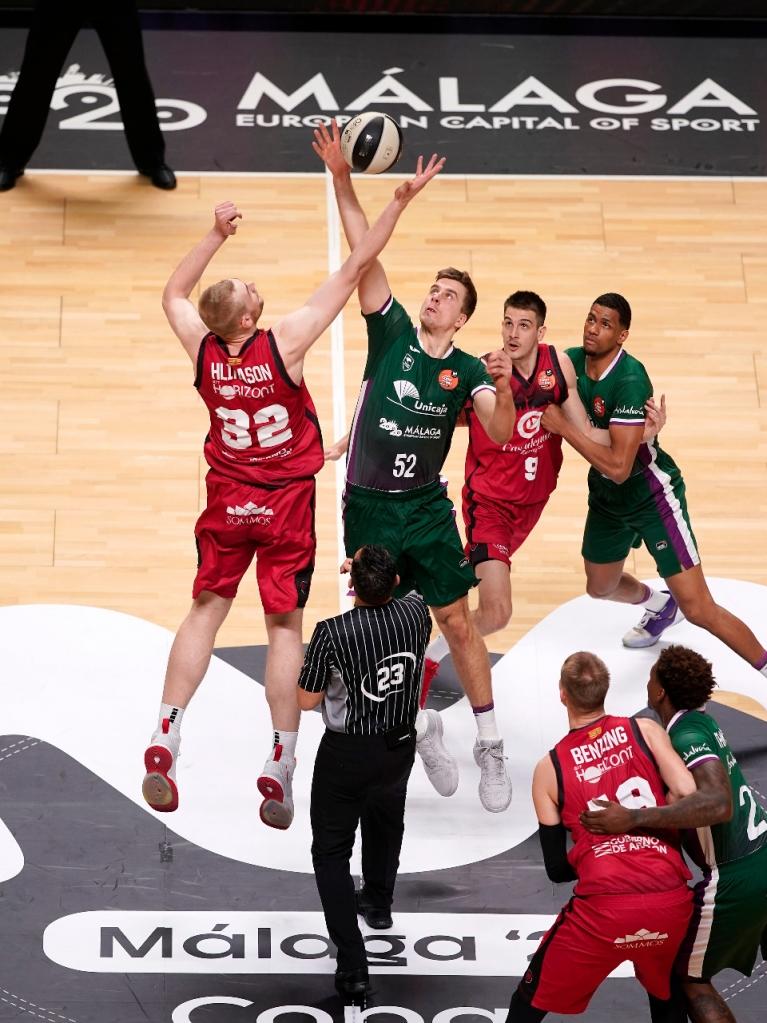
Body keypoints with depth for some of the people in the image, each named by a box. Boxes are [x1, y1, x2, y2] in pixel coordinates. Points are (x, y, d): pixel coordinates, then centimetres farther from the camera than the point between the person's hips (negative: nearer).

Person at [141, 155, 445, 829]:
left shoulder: (203, 349, -10)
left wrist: (216, 235, 11)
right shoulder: (286, 343, -19)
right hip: (287, 502, -3)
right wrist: (401, 201, -13)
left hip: (227, 501, 3)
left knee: (205, 612, 13)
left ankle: (164, 742, 6)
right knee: (285, 626, 3)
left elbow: (174, 294, 13)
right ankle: (280, 767, 2)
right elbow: (355, 270, -16)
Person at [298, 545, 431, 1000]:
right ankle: (379, 903, 57)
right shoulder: (416, 612, -14)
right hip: (401, 745, 5)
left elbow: (307, 700, -12)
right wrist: (378, 576, 25)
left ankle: (353, 965, 1)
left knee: (332, 852, 8)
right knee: (386, 820, 33)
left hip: (347, 755, -5)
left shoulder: (332, 633, -26)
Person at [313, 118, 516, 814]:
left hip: (428, 509, 0)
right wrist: (341, 178, -18)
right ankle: (423, 728, 25)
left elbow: (500, 434, -16)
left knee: (458, 624, 1)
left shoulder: (466, 369, -2)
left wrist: (504, 388, -36)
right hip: (368, 506, 0)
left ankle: (491, 746, 12)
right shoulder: (392, 332, -2)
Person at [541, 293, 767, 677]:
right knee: (600, 587, 28)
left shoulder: (630, 380, -31)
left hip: (651, 495, -8)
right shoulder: (571, 361, -10)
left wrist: (563, 427, -31)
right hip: (605, 497, 8)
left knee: (698, 609, -13)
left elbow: (619, 467, -36)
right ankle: (659, 606, 60)